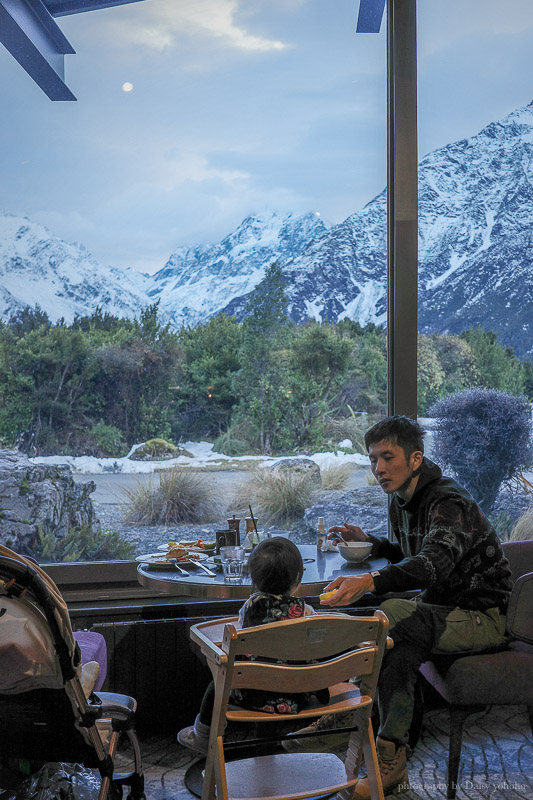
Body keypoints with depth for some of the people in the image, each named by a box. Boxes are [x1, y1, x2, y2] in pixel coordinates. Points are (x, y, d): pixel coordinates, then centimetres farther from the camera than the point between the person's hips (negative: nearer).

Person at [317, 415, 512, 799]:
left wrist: (369, 581, -54)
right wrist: (369, 542, 8)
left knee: (394, 615, -30)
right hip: (443, 605, 8)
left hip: (485, 616, -8)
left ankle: (390, 757, -21)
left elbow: (435, 561, -40)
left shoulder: (449, 501, -21)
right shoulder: (401, 501, 7)